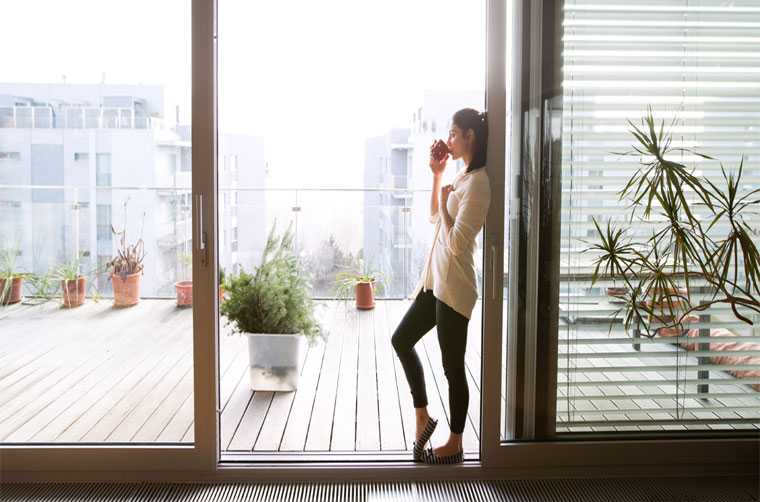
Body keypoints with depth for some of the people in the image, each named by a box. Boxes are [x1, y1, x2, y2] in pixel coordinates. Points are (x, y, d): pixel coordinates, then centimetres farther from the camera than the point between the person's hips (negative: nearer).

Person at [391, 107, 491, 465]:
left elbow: (456, 242, -23)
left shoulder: (477, 182, -18)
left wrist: (444, 201, -10)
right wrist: (436, 175, 15)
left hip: (454, 287, -10)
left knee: (453, 368, 3)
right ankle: (422, 417, 27)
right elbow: (434, 218, 24)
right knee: (401, 340, 17)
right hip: (436, 281, 10)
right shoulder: (461, 176, 12)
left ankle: (455, 444, 19)